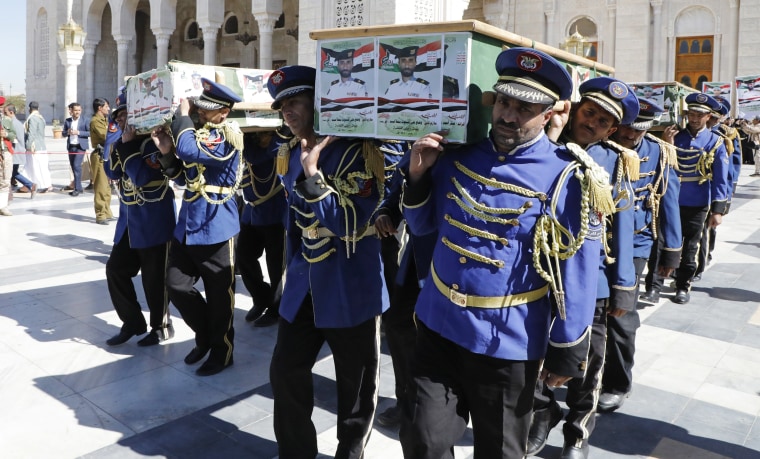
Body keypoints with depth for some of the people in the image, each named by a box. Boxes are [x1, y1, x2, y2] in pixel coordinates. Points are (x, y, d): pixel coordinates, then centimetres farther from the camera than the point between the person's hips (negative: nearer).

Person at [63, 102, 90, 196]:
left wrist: (78, 132, -17)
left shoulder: (85, 120, -2)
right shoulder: (67, 121, 9)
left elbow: (90, 132, -7)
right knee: (73, 166, 8)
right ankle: (79, 187, 19)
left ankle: (77, 188, -10)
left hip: (80, 146, -5)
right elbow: (64, 133, 14)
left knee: (77, 165, -15)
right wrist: (68, 132, -8)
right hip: (71, 146, 5)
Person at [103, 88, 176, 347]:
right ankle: (132, 323, 25)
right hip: (128, 218, 8)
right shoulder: (119, 136, 9)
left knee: (154, 277, 2)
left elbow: (142, 177, -24)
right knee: (116, 268, 10)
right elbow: (111, 172, 0)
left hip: (154, 220, -8)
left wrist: (128, 143, -21)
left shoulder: (154, 139, -14)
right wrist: (119, 139, -9)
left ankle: (161, 327, 21)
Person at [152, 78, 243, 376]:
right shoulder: (200, 130, 12)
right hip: (187, 224, 8)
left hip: (216, 227, -8)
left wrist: (182, 114, -14)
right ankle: (205, 336, 32)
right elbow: (182, 176, 15)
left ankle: (221, 353, 22)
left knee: (218, 296, 4)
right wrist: (166, 151, -2)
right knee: (176, 285, 12)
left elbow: (190, 152, -28)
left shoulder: (229, 134, -13)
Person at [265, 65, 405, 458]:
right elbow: (295, 218, 12)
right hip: (303, 282, 5)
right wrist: (292, 268, 8)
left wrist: (312, 175, -22)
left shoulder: (359, 150, -13)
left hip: (351, 286, -5)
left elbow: (349, 226, -18)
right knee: (285, 375, 9)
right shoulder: (288, 155, 6)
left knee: (355, 385, 10)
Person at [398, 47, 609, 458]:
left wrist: (566, 353, -6)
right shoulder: (458, 153, 1)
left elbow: (577, 271, -11)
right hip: (438, 325, 4)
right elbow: (423, 226, 11)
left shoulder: (566, 178, -14)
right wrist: (418, 175, -7)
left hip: (508, 342, -3)